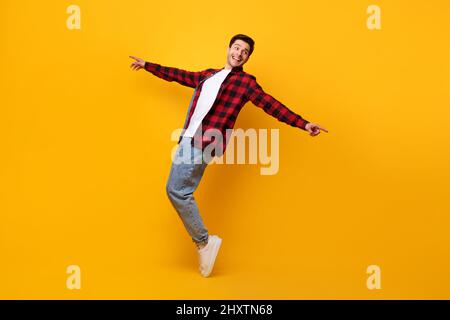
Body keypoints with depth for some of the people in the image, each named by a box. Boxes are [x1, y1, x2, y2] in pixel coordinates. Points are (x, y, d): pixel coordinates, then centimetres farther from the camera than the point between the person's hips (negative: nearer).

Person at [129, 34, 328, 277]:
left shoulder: (246, 81, 2)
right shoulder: (208, 75, 20)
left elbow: (272, 105, -5)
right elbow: (178, 75, 30)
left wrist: (303, 124, -14)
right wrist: (147, 65, 38)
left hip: (205, 142, -7)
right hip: (189, 139, 7)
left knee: (177, 191, -12)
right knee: (178, 191, 5)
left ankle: (204, 242, 2)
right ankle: (204, 242, 15)